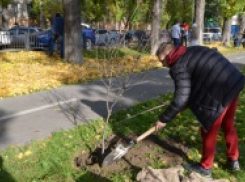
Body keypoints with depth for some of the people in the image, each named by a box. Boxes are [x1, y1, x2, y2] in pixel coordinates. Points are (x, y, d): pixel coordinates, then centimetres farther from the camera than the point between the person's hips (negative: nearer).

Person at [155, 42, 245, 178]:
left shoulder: (179, 66, -10)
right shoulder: (193, 51, 17)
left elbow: (181, 98, -15)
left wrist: (164, 119, -5)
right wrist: (186, 105, 27)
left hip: (220, 93, -9)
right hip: (234, 82, 9)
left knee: (209, 130, 8)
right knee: (228, 125, 25)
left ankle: (205, 167, 24)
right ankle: (233, 160, 40)